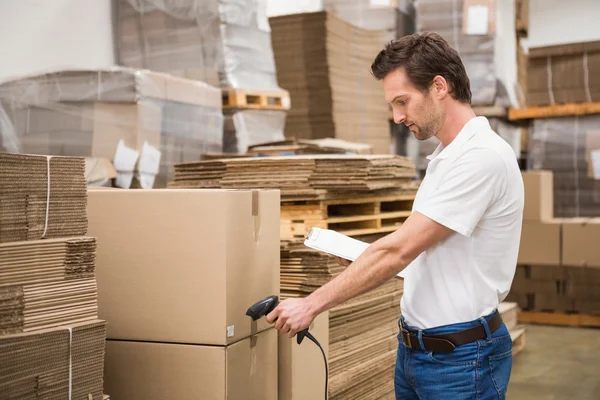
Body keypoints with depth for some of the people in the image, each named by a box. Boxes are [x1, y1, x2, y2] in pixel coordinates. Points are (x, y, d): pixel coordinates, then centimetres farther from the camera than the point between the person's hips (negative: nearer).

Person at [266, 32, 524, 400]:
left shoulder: (482, 155, -20)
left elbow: (398, 250, -23)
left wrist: (312, 304, -18)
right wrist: (366, 260, 4)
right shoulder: (446, 157, 11)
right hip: (416, 349, 9)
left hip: (461, 357, -9)